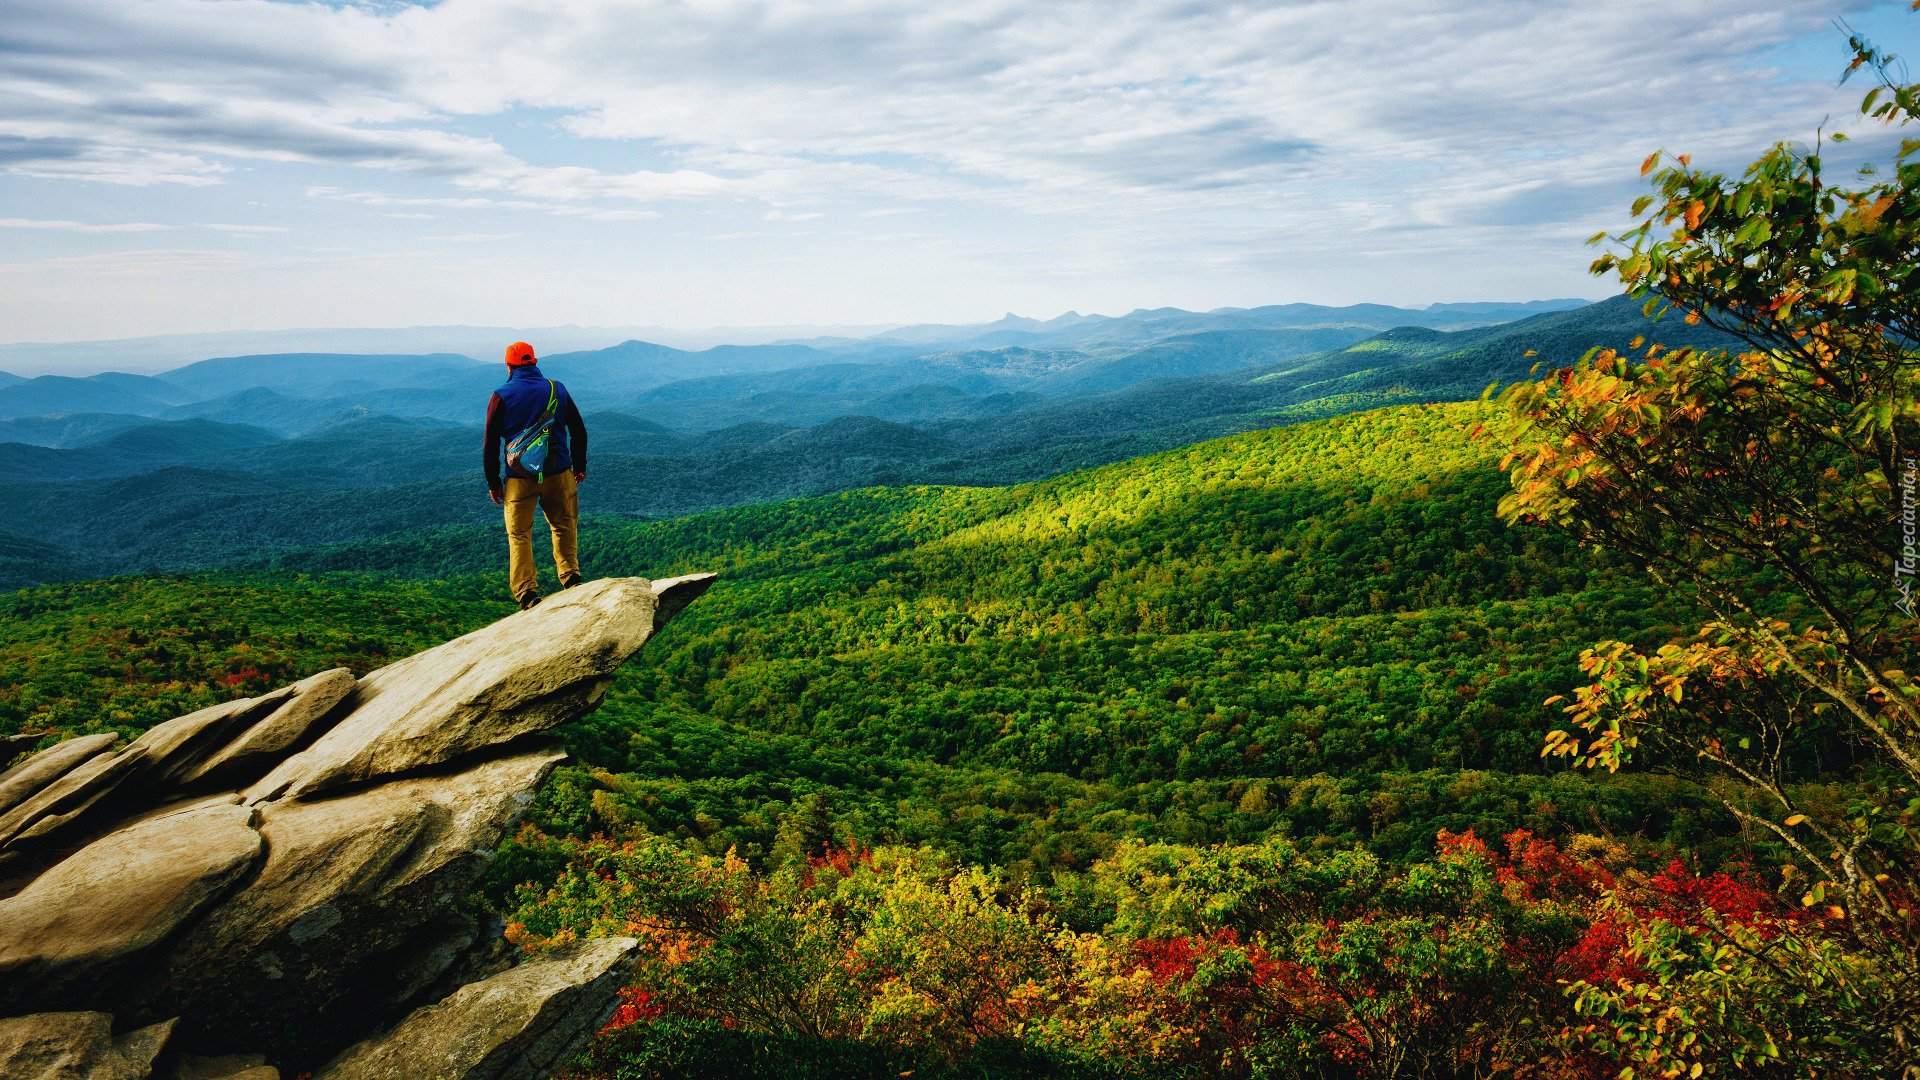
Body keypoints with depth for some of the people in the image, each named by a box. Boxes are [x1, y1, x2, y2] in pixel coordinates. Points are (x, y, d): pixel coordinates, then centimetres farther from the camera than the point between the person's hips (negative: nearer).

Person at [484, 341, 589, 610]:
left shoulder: (501, 396, -2)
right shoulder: (557, 390, 5)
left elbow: (491, 442, -2)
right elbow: (579, 432, 11)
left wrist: (493, 481, 6)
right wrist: (579, 466, 23)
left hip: (519, 476, -2)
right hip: (558, 473, 2)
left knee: (519, 535, 6)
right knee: (564, 526, 19)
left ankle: (527, 593, -1)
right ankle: (570, 577, 13)